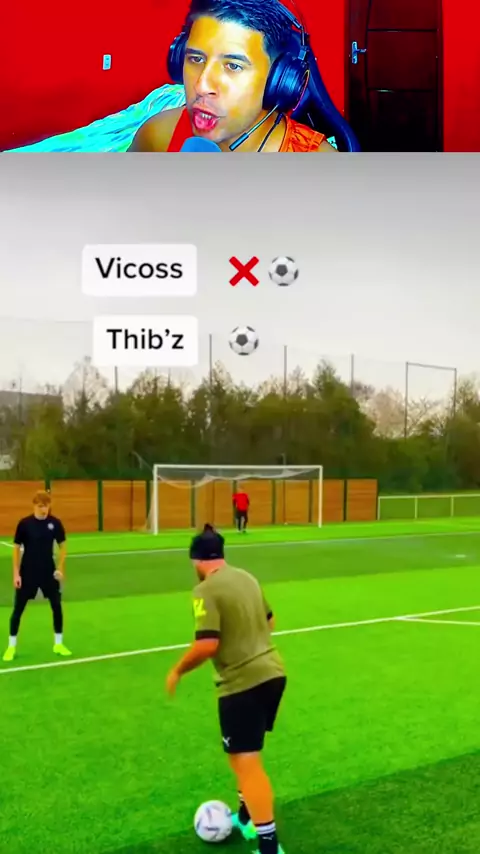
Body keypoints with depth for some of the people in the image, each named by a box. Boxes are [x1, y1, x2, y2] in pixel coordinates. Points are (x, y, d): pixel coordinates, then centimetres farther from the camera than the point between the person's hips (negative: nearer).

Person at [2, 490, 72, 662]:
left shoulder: (55, 523, -6)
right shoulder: (24, 524, -11)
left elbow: (63, 545, 6)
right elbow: (17, 548, -4)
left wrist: (60, 568, -3)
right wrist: (16, 573, -7)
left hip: (49, 572, 2)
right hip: (27, 573, -2)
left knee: (57, 606, 4)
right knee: (18, 609, 1)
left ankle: (58, 644, 19)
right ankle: (11, 647, 12)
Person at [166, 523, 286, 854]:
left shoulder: (206, 590, -13)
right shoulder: (247, 578, 10)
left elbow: (207, 644, -21)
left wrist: (178, 671, -6)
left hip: (243, 683, -9)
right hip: (272, 673, 9)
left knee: (246, 763, -3)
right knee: (246, 754, 26)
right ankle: (247, 817, 39)